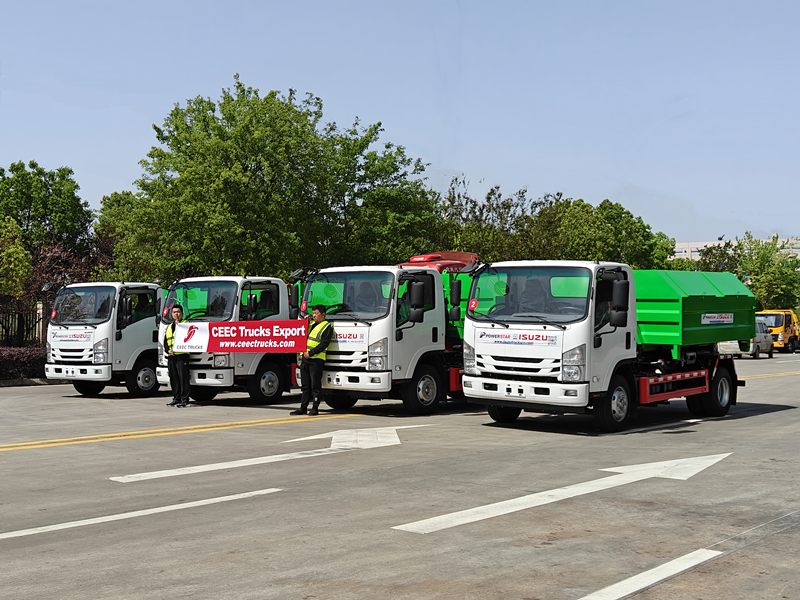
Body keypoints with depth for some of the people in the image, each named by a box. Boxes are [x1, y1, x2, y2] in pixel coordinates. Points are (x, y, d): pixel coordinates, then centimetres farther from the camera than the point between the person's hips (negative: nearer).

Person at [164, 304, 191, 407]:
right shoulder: (169, 327, 23)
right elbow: (165, 341, 22)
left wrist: (178, 325, -13)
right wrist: (168, 350, 3)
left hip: (182, 356, -7)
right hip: (171, 356, 7)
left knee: (183, 378, -8)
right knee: (173, 379, 8)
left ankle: (185, 400, -6)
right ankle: (176, 399, 15)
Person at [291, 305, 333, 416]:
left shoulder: (327, 327, -2)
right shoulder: (311, 325, 22)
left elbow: (324, 343, -12)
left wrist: (311, 353, -18)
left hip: (316, 360, -7)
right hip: (305, 358, 7)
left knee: (315, 385, -4)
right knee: (305, 385, 9)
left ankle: (315, 408, 1)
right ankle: (303, 408, 13)